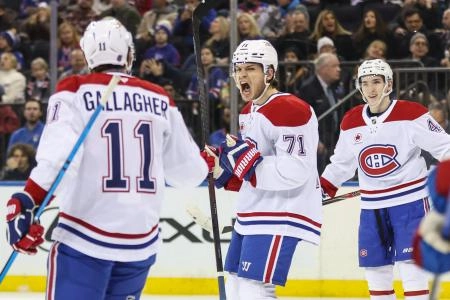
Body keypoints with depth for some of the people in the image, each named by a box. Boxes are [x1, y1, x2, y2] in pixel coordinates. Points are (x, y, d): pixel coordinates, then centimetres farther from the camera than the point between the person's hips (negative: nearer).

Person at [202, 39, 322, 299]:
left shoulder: (291, 111, -17)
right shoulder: (249, 112, 15)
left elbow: (293, 173, -26)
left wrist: (245, 159, -24)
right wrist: (222, 168, 8)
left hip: (281, 216, -11)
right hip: (252, 216, 11)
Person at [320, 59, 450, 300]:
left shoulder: (411, 114, -10)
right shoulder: (351, 122, 6)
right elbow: (341, 162, 19)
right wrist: (322, 188, 13)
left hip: (410, 201, -5)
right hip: (372, 205, 5)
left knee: (410, 265, -11)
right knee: (374, 269, 7)